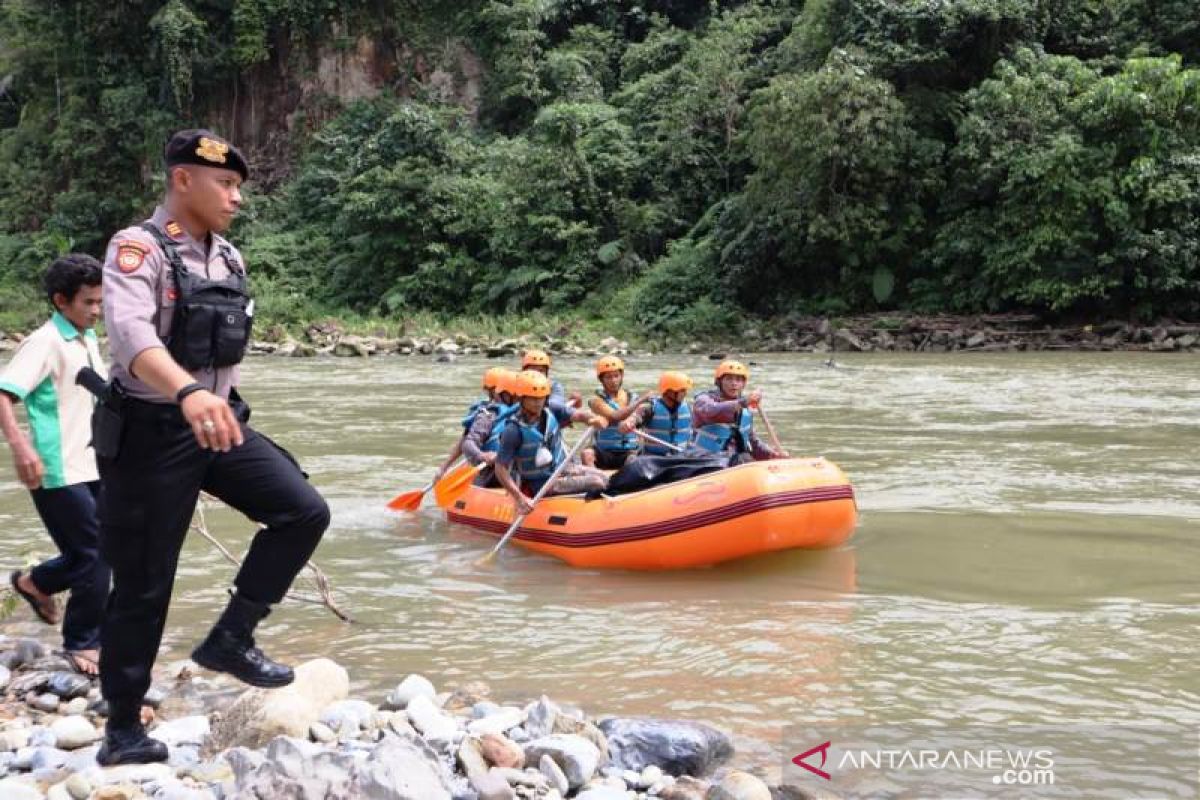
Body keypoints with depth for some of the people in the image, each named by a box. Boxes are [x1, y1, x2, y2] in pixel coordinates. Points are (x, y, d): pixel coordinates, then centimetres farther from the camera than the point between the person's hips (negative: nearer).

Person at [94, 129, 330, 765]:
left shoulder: (229, 258, 9)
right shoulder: (138, 249, -15)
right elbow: (130, 334, -35)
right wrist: (188, 391, -51)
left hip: (218, 425, 7)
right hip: (151, 432, -7)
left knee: (303, 511, -9)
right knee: (143, 584, 2)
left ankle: (230, 639, 4)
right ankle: (123, 724, 19)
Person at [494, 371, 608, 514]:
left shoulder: (552, 412, -6)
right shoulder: (514, 431, -24)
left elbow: (577, 415, -20)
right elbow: (501, 469, -24)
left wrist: (594, 418, -44)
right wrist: (519, 498, -33)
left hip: (561, 467, 7)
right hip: (542, 484, -7)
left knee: (604, 478, 3)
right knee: (597, 483, -14)